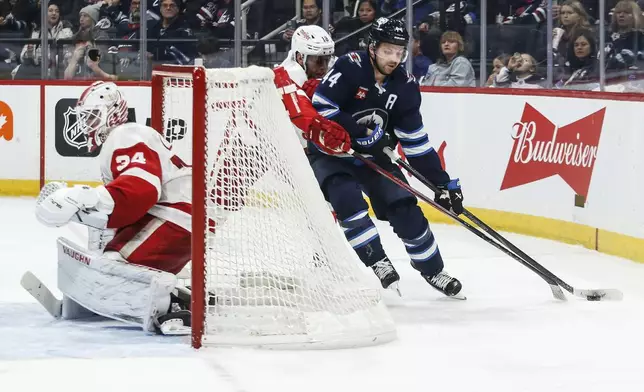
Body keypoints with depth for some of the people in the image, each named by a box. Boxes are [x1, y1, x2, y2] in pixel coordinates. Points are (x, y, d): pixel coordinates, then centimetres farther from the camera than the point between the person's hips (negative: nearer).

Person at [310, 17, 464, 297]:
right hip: (329, 152, -4)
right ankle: (377, 261, -20)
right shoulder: (349, 68, -22)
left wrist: (443, 183, -7)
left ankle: (432, 270, 13)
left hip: (372, 156, 4)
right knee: (348, 199, -30)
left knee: (405, 209, -3)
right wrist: (362, 132, -30)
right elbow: (320, 109, -26)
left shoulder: (405, 87, -7)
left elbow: (416, 143, -3)